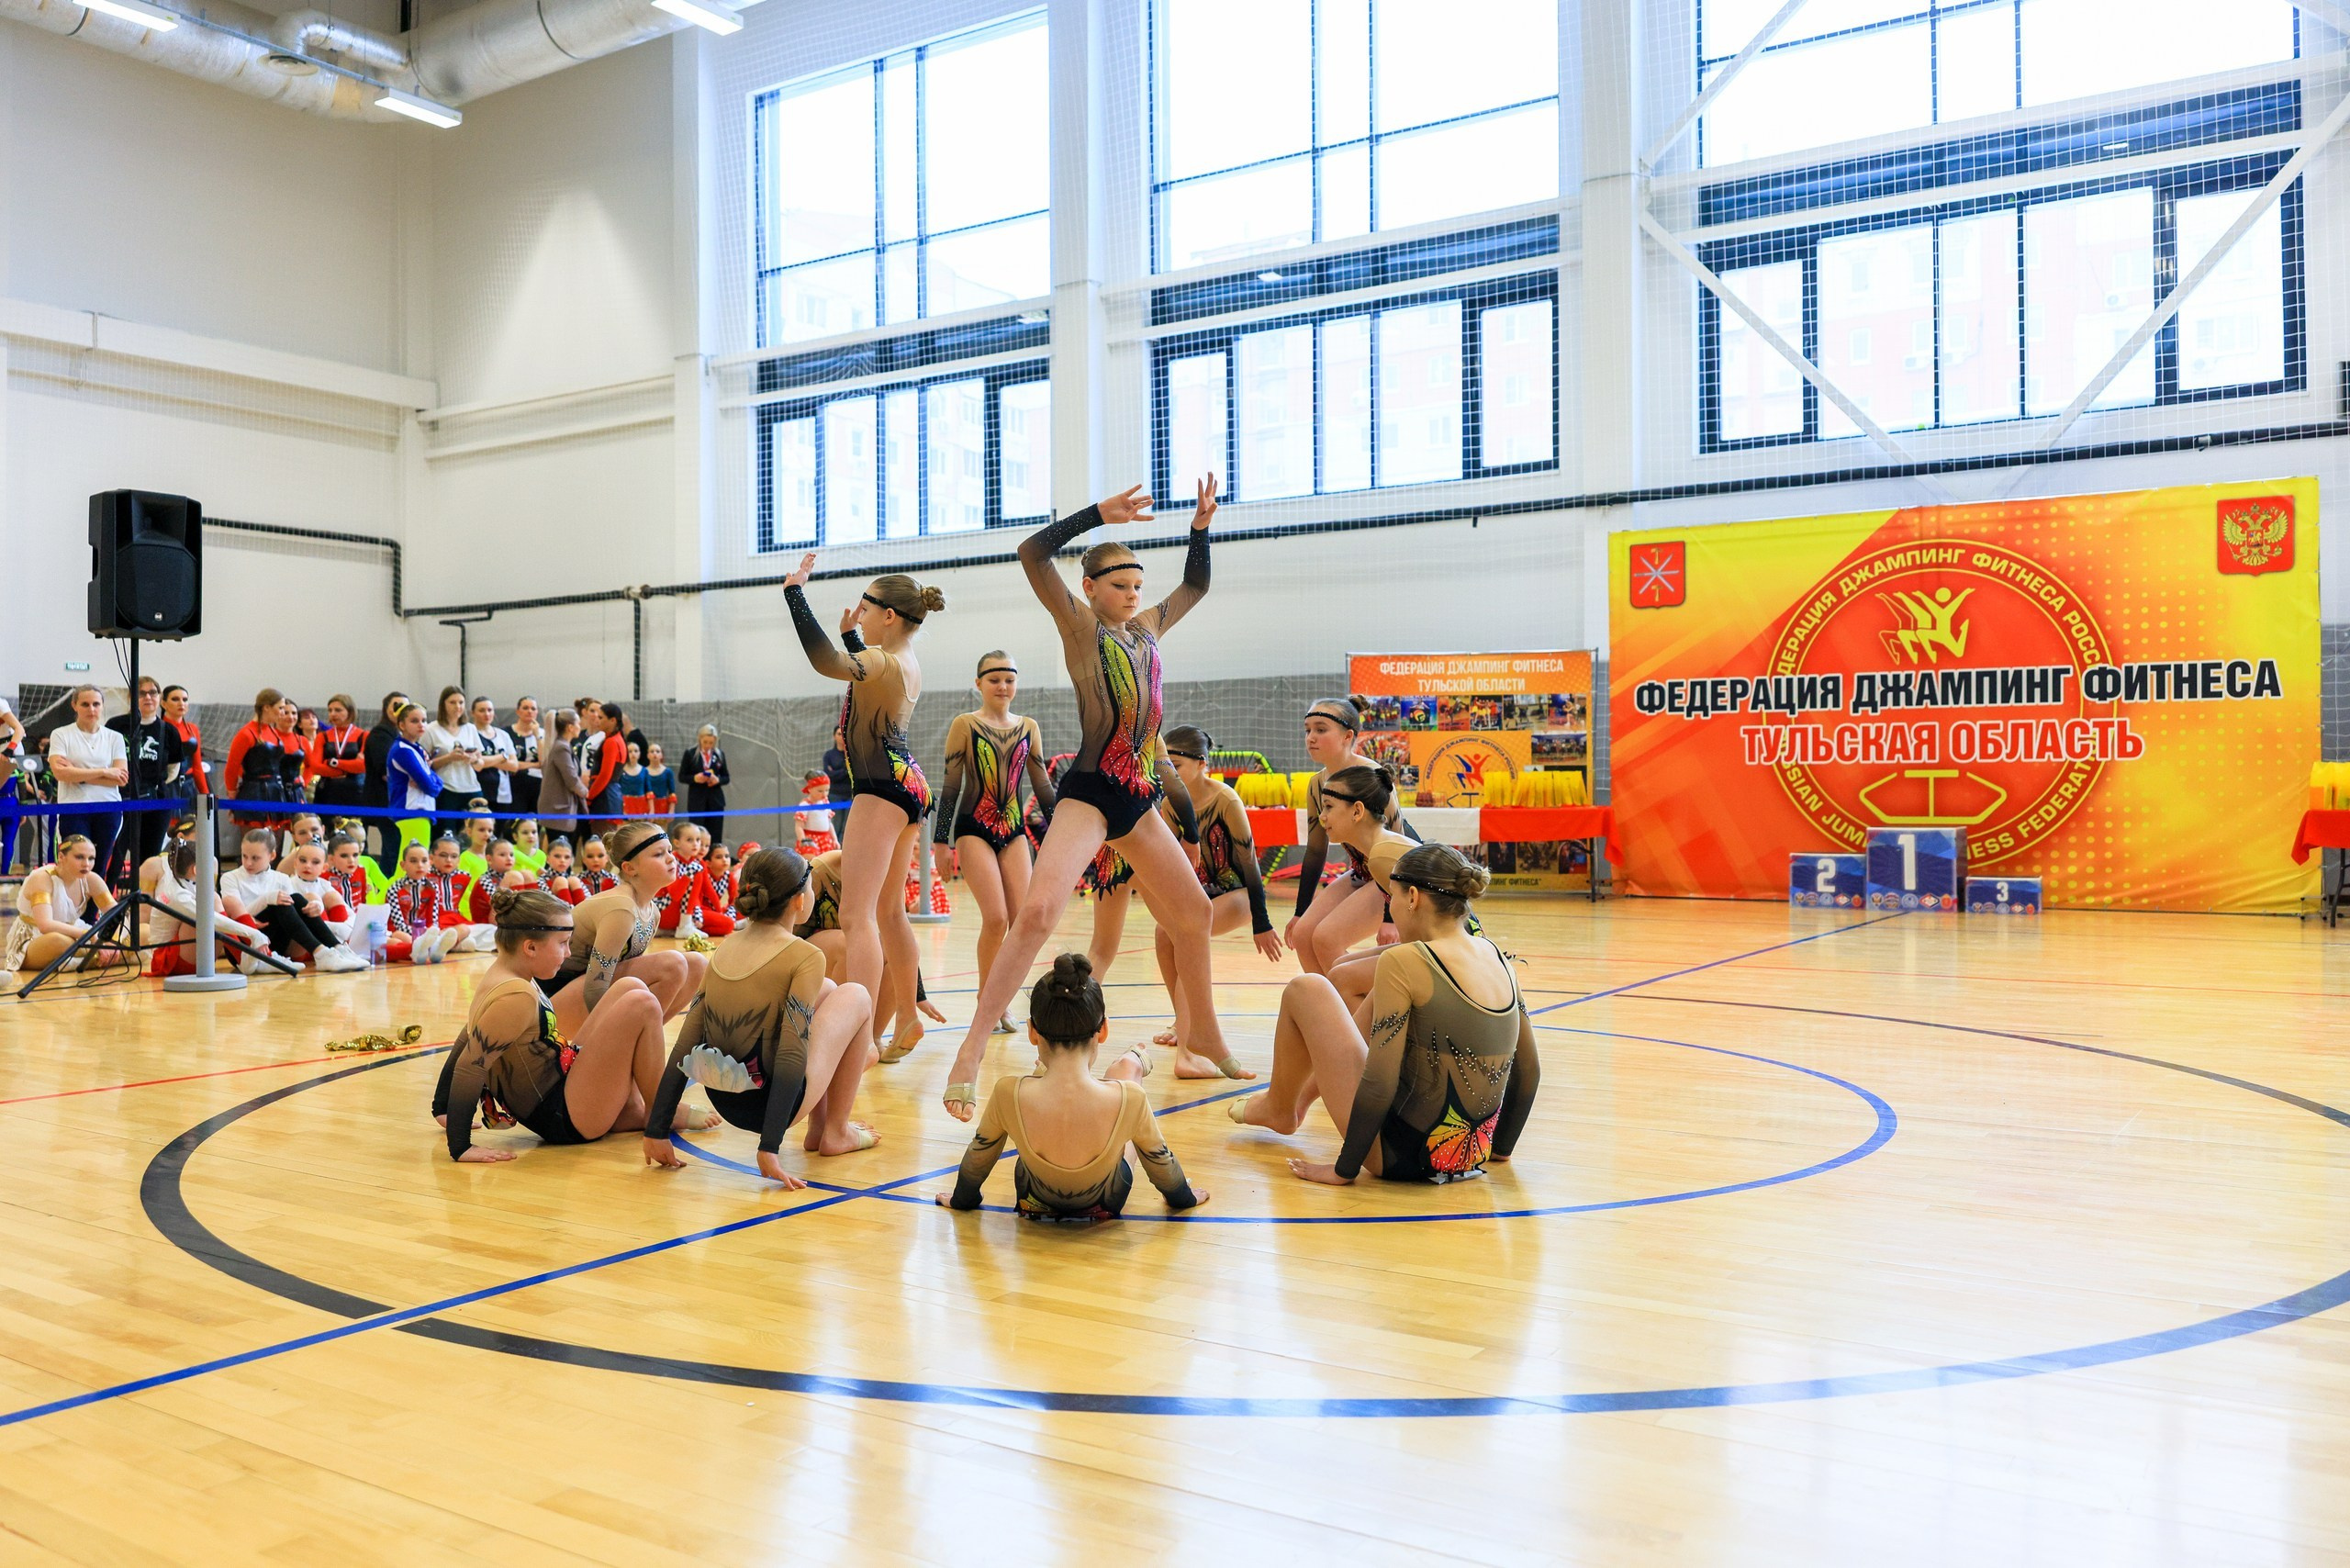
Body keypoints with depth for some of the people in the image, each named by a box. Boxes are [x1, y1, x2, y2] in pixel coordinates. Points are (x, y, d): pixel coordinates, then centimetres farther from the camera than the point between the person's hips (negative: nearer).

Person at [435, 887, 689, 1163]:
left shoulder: (500, 975, 5)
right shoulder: (516, 998, -24)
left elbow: (466, 1042, 15)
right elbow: (468, 1069, -27)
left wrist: (442, 1110, 24)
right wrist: (461, 1147, -27)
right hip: (568, 1122, -10)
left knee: (630, 988, 10)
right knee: (642, 1006, -15)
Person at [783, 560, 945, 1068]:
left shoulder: (883, 662, -17)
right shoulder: (907, 663, 11)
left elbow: (826, 661, -37)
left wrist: (795, 592, -31)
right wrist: (850, 632, 32)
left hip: (882, 788, -10)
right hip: (907, 783, 10)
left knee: (857, 916, -15)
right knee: (889, 912, 21)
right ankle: (907, 1020, 31)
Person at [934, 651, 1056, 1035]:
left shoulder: (1028, 728, 9)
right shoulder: (965, 725, -1)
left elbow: (1043, 787, 12)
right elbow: (951, 786, -3)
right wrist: (942, 842, -6)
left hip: (1014, 831, 4)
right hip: (974, 830, -4)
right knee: (996, 918, -13)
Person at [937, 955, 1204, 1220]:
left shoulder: (1008, 1094, -33)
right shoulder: (1129, 1099, -35)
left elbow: (978, 1155, -11)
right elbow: (1160, 1160, -13)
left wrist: (962, 1198, 13)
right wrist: (1183, 1197, 11)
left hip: (1035, 1203, 1)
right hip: (1105, 1203, 0)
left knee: (1045, 1071, 23)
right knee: (1127, 1064, 20)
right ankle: (1141, 1061, 58)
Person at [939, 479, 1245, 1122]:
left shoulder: (1146, 629, 15)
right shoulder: (1079, 624, -2)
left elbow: (1195, 587, 29)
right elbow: (1032, 553, -16)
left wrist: (1201, 525, 14)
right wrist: (1100, 513, -19)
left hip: (1138, 802, 8)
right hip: (1088, 795, -7)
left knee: (1195, 914, 15)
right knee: (1038, 911, -25)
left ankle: (1205, 1034, 35)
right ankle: (970, 1056, -21)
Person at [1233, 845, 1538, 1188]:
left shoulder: (1404, 962, -18)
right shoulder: (1497, 957, 1)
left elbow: (1380, 1084, -20)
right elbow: (1529, 1073, 9)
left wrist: (1344, 1169, -8)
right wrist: (1500, 1147, 24)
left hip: (1403, 1157, -7)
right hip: (1471, 1156, 7)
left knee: (1305, 991, 7)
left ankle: (1278, 1108, 31)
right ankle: (1307, 1093, 43)